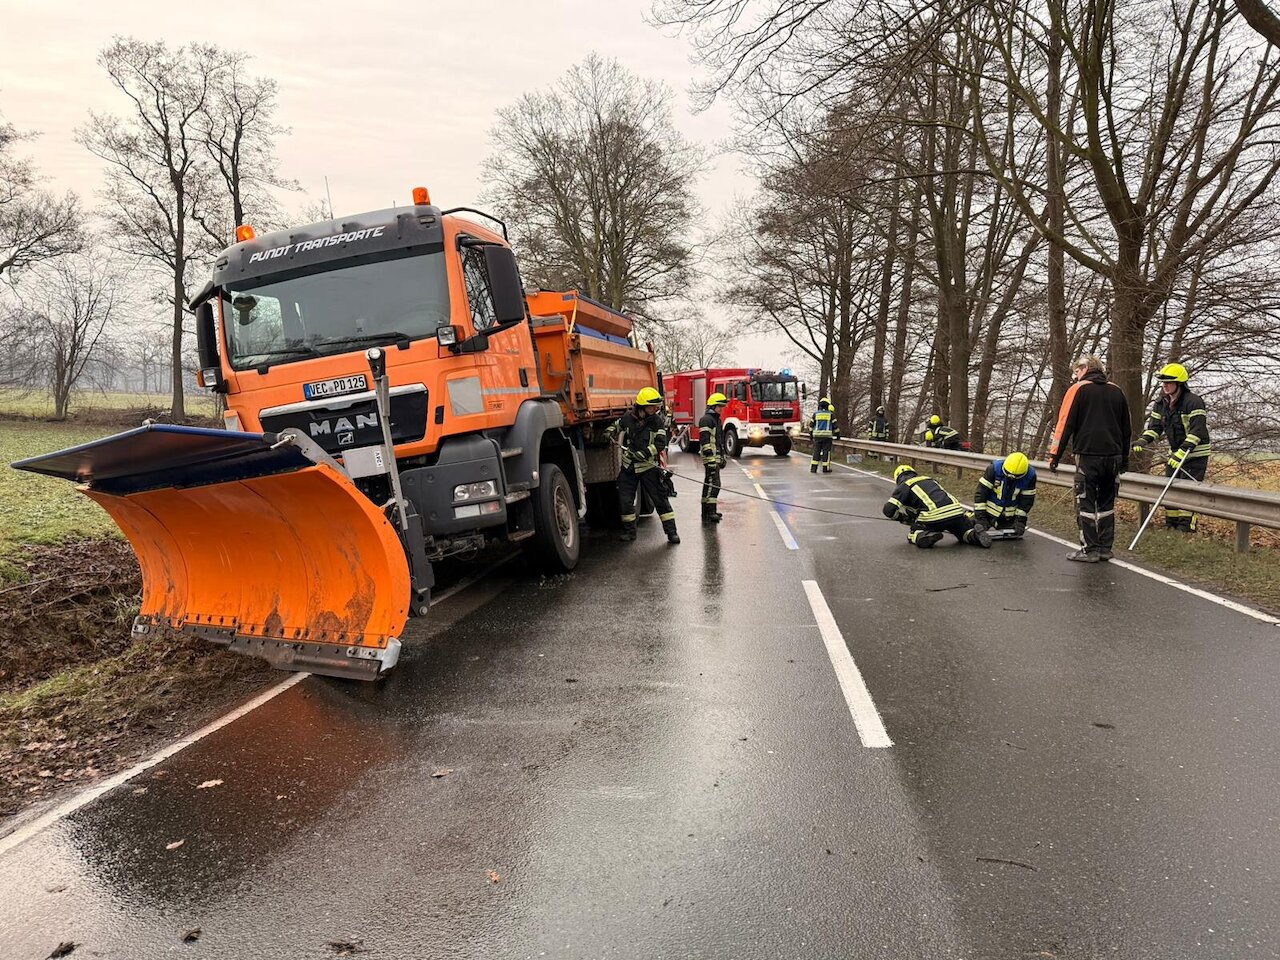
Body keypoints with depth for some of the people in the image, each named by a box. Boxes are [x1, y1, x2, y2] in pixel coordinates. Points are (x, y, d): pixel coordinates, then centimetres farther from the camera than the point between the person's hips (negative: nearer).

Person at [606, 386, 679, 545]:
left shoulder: (658, 422, -7)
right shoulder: (627, 418, -1)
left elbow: (660, 444, -14)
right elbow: (615, 426, 18)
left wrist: (641, 454, -22)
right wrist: (608, 434, -3)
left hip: (649, 467, -2)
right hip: (628, 467, 2)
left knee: (660, 499, -2)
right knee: (625, 500, 5)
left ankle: (671, 531, 4)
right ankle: (629, 530, 21)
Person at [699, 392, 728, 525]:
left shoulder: (717, 420, 21)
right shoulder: (706, 419, -11)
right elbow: (705, 440, -19)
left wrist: (722, 458, 25)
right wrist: (710, 458, -24)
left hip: (716, 457, 10)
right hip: (710, 457, -10)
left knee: (711, 484, 12)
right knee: (713, 484, -13)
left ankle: (709, 512, 17)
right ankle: (709, 511, -13)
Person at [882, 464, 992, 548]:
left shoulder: (904, 486, 13)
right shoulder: (929, 479, 32)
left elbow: (889, 510, 1)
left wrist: (903, 518, 21)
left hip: (933, 515, -5)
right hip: (956, 511, 5)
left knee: (913, 535, 17)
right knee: (965, 533, 31)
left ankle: (922, 537, -14)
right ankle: (975, 535, -1)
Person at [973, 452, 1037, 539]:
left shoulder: (1030, 476, -19)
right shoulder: (994, 468, -26)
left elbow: (1027, 499, -8)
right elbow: (981, 492, -22)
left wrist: (1021, 520, -11)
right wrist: (980, 517, -24)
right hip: (990, 510, -3)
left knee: (1013, 535, 6)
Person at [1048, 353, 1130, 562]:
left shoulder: (1078, 389, -3)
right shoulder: (1116, 391, 14)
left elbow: (1065, 425, -7)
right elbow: (1126, 429, 19)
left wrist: (1055, 455, -2)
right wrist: (1124, 458, 25)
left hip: (1088, 456, -6)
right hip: (1113, 457, 6)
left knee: (1086, 504, -1)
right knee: (1107, 504, 13)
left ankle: (1090, 550, -2)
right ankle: (1105, 549, 16)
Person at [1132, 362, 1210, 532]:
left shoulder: (1193, 402, -20)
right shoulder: (1161, 402, 3)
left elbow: (1197, 431, -26)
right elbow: (1155, 426, 5)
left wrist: (1181, 453, -35)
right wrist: (1143, 440, -16)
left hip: (1195, 454, -7)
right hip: (1175, 453, 7)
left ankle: (1186, 528, -4)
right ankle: (1171, 525, 18)